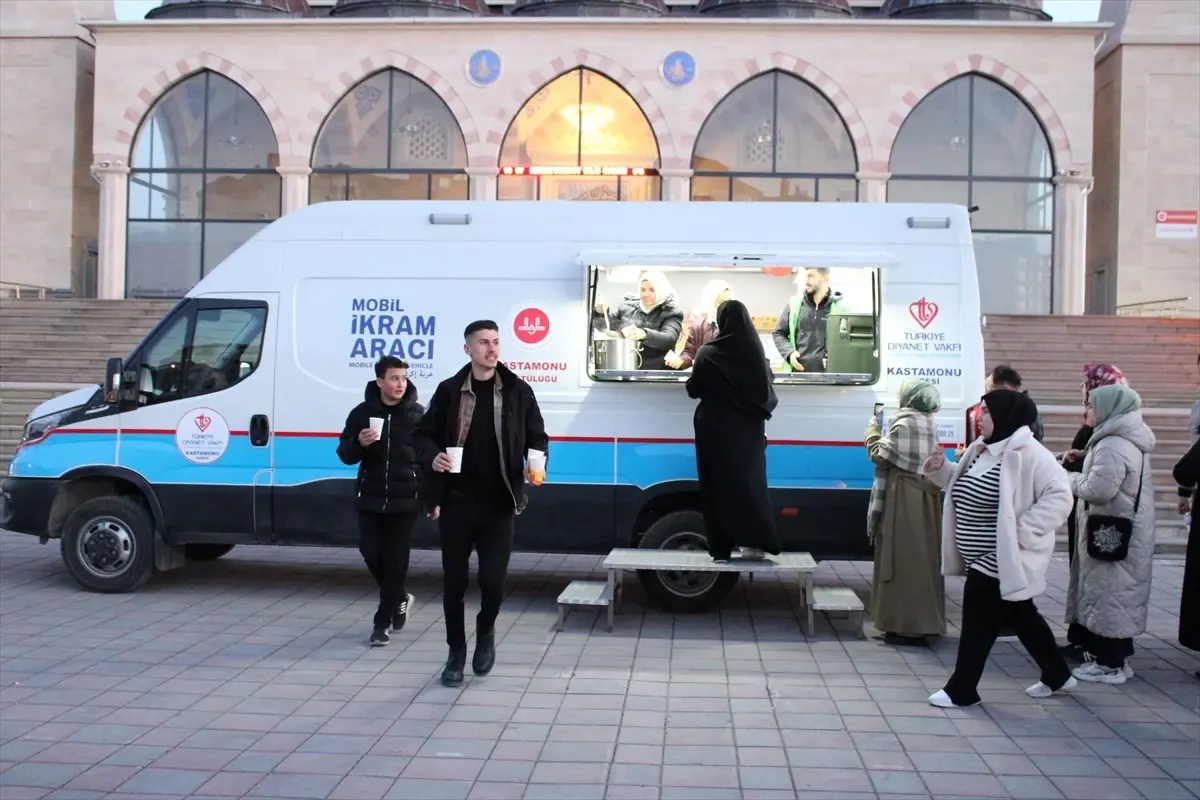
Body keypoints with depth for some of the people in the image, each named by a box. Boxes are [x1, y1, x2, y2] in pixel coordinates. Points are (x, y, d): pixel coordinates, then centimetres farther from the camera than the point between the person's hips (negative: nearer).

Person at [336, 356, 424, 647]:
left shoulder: (418, 414, -2)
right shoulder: (361, 413, 2)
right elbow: (345, 455, 5)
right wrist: (359, 443, -18)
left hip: (405, 501, -2)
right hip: (370, 499, 2)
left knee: (395, 561, 0)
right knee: (371, 555, 5)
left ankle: (382, 622, 9)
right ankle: (398, 599, 32)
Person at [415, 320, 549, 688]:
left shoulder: (518, 391, 1)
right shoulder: (449, 390, 1)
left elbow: (538, 437, 9)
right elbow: (424, 435, 7)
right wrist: (432, 458, -14)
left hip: (498, 505, 0)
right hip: (455, 503, 1)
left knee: (493, 580, -5)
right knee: (454, 581, 7)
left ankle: (486, 631, 28)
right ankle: (456, 653, 25)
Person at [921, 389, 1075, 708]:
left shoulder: (1027, 453, -20)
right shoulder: (982, 448, 9)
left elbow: (1060, 496, -25)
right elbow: (965, 485, 23)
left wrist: (1022, 531, -25)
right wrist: (941, 468, 3)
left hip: (1002, 560, -9)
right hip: (986, 559, 9)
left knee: (978, 622, -2)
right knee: (1022, 617, 20)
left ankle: (961, 690, 10)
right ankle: (1057, 676, 36)